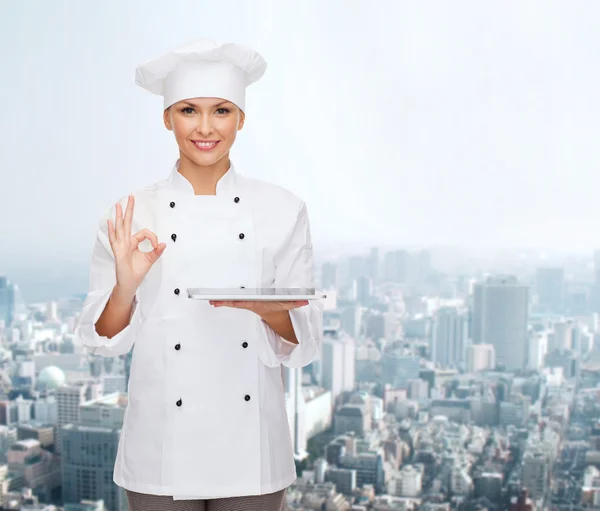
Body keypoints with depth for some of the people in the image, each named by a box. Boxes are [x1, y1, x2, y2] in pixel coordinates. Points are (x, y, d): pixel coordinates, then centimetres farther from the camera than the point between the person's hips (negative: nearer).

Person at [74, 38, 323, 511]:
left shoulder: (284, 210, -3)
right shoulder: (130, 215, -4)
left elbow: (305, 338, -1)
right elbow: (103, 339, 0)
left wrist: (267, 310, -20)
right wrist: (126, 286, -18)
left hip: (251, 449, 0)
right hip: (163, 449, 0)